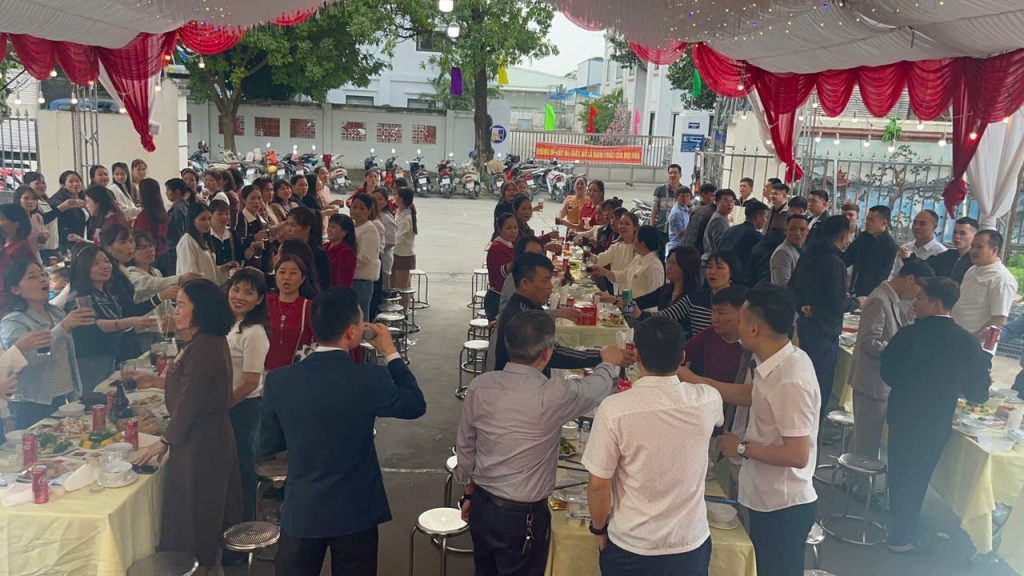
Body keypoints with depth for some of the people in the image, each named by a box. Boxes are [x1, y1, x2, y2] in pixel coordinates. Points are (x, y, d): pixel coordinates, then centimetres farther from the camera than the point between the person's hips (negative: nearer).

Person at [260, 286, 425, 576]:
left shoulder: (278, 380, -11)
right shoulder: (370, 378, -19)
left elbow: (268, 446, 1)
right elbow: (416, 405, -1)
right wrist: (391, 353, 6)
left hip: (300, 513, 2)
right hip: (355, 513, -2)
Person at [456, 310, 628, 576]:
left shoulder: (480, 386, -10)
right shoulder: (553, 395, -24)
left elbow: (464, 446, 1)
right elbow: (596, 388, -3)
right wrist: (610, 363, 20)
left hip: (481, 506, 5)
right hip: (523, 516, -5)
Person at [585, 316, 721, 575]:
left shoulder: (614, 408, -21)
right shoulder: (708, 400, -11)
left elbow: (598, 485, -15)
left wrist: (598, 528, 5)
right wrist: (675, 368, 29)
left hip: (630, 547, -2)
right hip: (691, 545, 3)